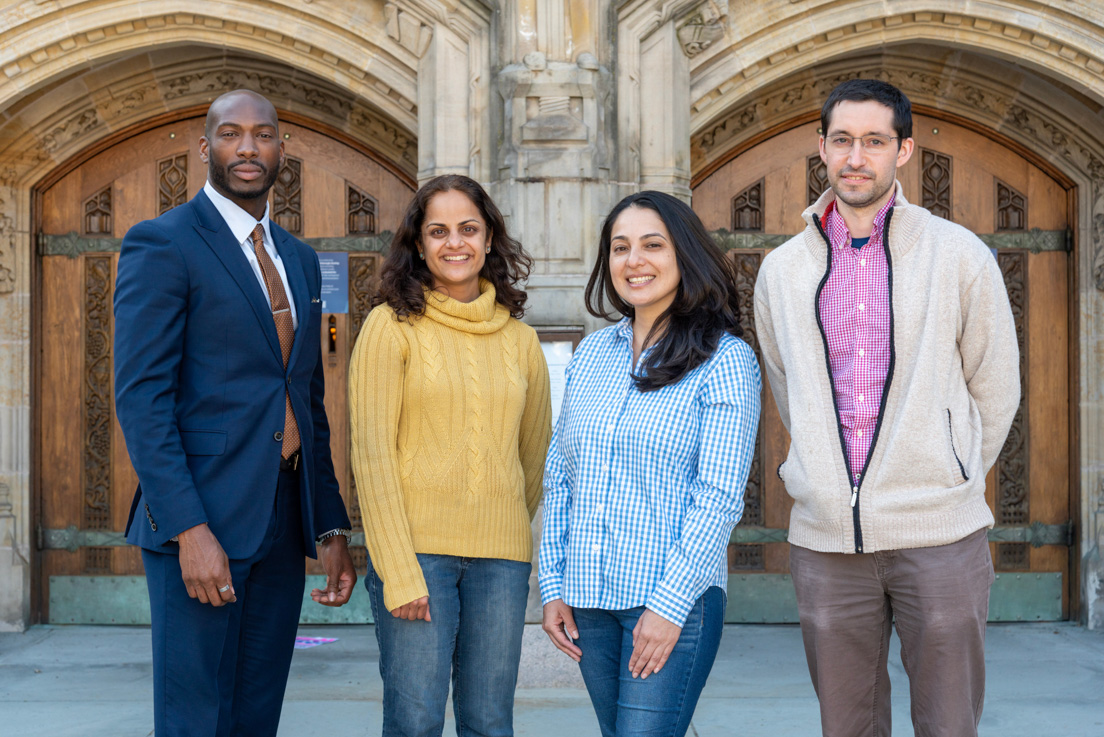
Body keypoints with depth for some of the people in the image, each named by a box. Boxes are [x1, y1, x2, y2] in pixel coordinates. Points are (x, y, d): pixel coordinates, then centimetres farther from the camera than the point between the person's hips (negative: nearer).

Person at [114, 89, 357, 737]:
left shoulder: (300, 260, 17)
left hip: (284, 524, 7)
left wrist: (332, 527, 13)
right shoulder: (161, 245, -5)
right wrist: (189, 529, -20)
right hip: (199, 520, -6)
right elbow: (141, 398, -13)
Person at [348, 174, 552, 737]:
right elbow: (371, 454, -7)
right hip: (414, 549, -3)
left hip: (501, 556, 4)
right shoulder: (392, 326, -1)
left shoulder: (519, 340, 10)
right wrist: (399, 573, -12)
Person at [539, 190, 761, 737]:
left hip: (677, 598, -5)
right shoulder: (591, 353, 10)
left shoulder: (724, 359, -5)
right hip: (588, 599, 5)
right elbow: (558, 477, 12)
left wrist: (670, 603, -15)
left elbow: (720, 497, -10)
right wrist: (552, 584, 7)